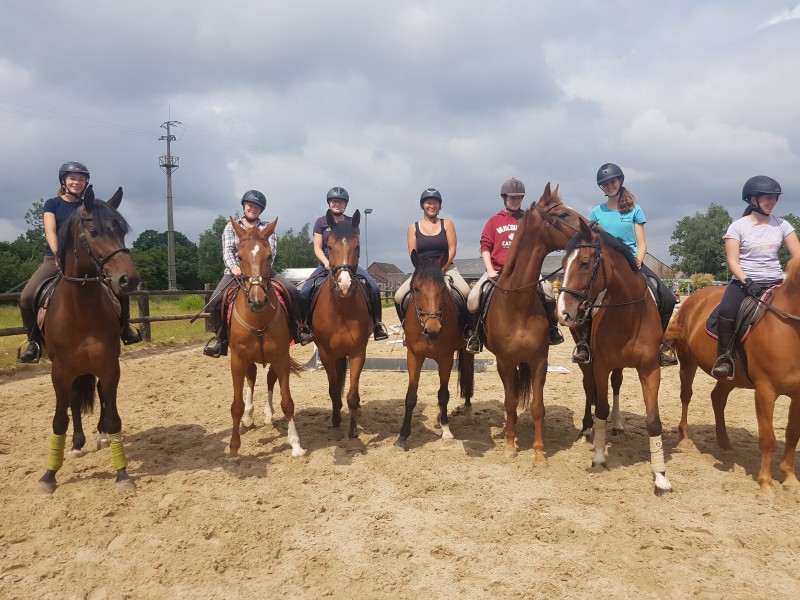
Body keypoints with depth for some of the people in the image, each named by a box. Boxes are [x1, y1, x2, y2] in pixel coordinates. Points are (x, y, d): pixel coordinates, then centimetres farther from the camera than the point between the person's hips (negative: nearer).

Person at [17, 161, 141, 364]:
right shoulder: (52, 204, 3)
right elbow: (50, 231, -10)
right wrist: (58, 254, -27)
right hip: (54, 259, -2)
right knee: (27, 296, -24)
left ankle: (125, 328, 5)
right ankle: (33, 340, -6)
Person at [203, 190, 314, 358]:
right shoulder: (231, 227, 9)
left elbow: (271, 250, -2)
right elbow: (227, 251, -3)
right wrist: (233, 267, -24)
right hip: (236, 271, 0)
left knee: (292, 291, -20)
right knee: (215, 301, -22)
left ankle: (299, 329, -3)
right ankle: (220, 337, 0)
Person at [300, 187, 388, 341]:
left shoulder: (352, 223, 9)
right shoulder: (321, 222, 6)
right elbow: (317, 248, 1)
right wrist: (327, 263, -16)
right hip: (326, 263, 0)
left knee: (374, 288, -21)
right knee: (305, 292, -22)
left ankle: (376, 324, -8)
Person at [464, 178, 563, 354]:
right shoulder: (494, 221, 8)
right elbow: (485, 247, 5)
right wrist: (490, 270, -7)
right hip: (497, 270, 0)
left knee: (547, 289, -24)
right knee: (473, 298, -20)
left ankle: (552, 329, -4)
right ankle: (473, 334, 2)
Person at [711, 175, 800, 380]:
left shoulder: (782, 225, 7)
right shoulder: (738, 226, -2)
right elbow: (733, 261, -7)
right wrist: (747, 282, -22)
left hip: (775, 282, 3)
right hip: (744, 281, -3)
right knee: (727, 311, -31)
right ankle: (725, 356, -16)